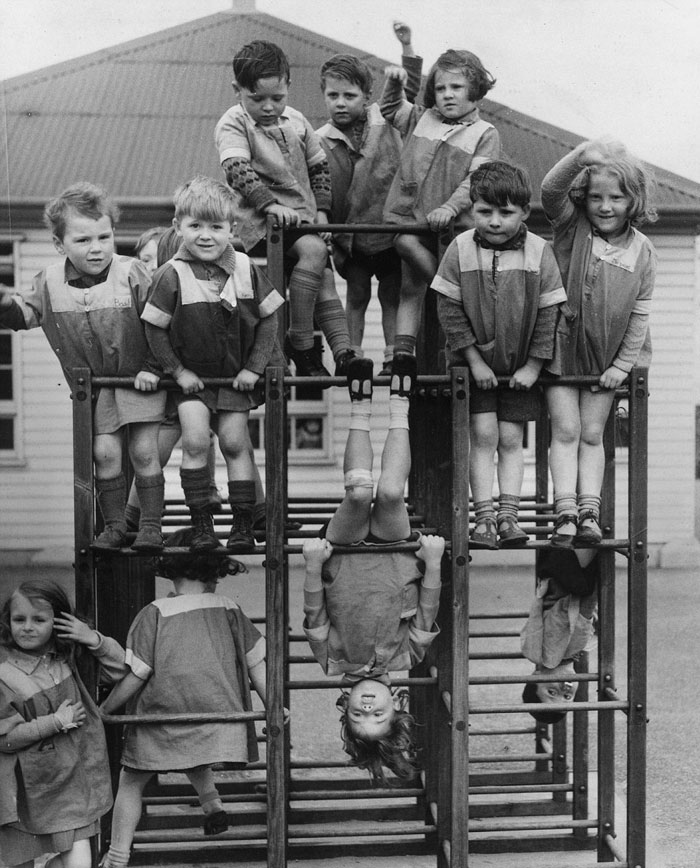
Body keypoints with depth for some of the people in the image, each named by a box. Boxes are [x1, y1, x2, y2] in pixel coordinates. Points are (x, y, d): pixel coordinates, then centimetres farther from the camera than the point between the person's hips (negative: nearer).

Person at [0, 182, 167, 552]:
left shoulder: (131, 274, -15)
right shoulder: (50, 283, -6)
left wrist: (152, 368, -11)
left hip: (140, 378, -3)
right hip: (94, 384, 3)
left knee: (144, 451, -3)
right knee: (104, 452, -3)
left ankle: (151, 525, 9)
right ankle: (114, 525, 12)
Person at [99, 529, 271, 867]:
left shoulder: (155, 614, -11)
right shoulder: (230, 612, -1)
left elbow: (134, 677, -10)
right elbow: (256, 664, 2)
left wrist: (102, 710, 2)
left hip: (162, 728, -4)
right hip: (219, 719, 4)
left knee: (130, 783, 14)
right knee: (194, 761, 36)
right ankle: (212, 804, 21)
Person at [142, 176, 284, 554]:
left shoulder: (245, 269, -8)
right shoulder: (172, 275, -14)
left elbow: (268, 319, -1)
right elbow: (154, 329, -7)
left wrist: (254, 367, -5)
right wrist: (177, 370, -9)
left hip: (236, 375, 1)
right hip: (190, 376, -1)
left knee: (234, 443, 0)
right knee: (195, 441, -13)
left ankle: (243, 524, 10)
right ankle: (200, 523, -1)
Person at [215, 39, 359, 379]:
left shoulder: (296, 121, 12)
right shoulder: (233, 123, -5)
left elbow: (319, 167, 21)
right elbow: (238, 171, -20)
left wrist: (321, 211, 9)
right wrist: (270, 204, -33)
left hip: (304, 217, 6)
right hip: (260, 220, -6)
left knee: (325, 281, -7)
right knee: (313, 250, -28)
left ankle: (344, 355, -13)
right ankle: (301, 344, -21)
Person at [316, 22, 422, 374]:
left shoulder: (387, 116, -2)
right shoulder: (320, 141, -6)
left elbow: (411, 89, 5)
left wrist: (406, 46, -5)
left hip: (392, 228, 1)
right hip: (352, 235, 0)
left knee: (392, 296, 11)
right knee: (356, 297, 12)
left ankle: (393, 358, 20)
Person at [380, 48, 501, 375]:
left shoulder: (485, 134, 2)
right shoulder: (421, 119, 15)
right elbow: (390, 110, 33)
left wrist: (449, 207, -22)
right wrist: (394, 84, 13)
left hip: (453, 226, -3)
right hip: (411, 217, 3)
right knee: (411, 289, -4)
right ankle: (402, 351, -1)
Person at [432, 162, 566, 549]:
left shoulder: (539, 253, -10)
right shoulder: (460, 249, -11)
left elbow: (548, 313, -6)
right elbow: (449, 310, -8)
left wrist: (532, 366, -8)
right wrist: (474, 359, -10)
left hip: (520, 366, 1)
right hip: (475, 362, -1)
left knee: (511, 439, 3)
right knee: (483, 434, -5)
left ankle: (509, 516, 7)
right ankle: (484, 518, -1)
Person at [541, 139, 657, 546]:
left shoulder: (642, 251, -6)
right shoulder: (571, 228, -9)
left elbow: (640, 313, -3)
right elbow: (551, 190, -29)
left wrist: (623, 365, -5)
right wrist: (582, 155, -44)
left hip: (608, 353, 1)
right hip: (562, 344, -1)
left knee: (592, 434, 6)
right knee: (566, 430, -2)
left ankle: (589, 513, 6)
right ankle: (566, 513, -2)